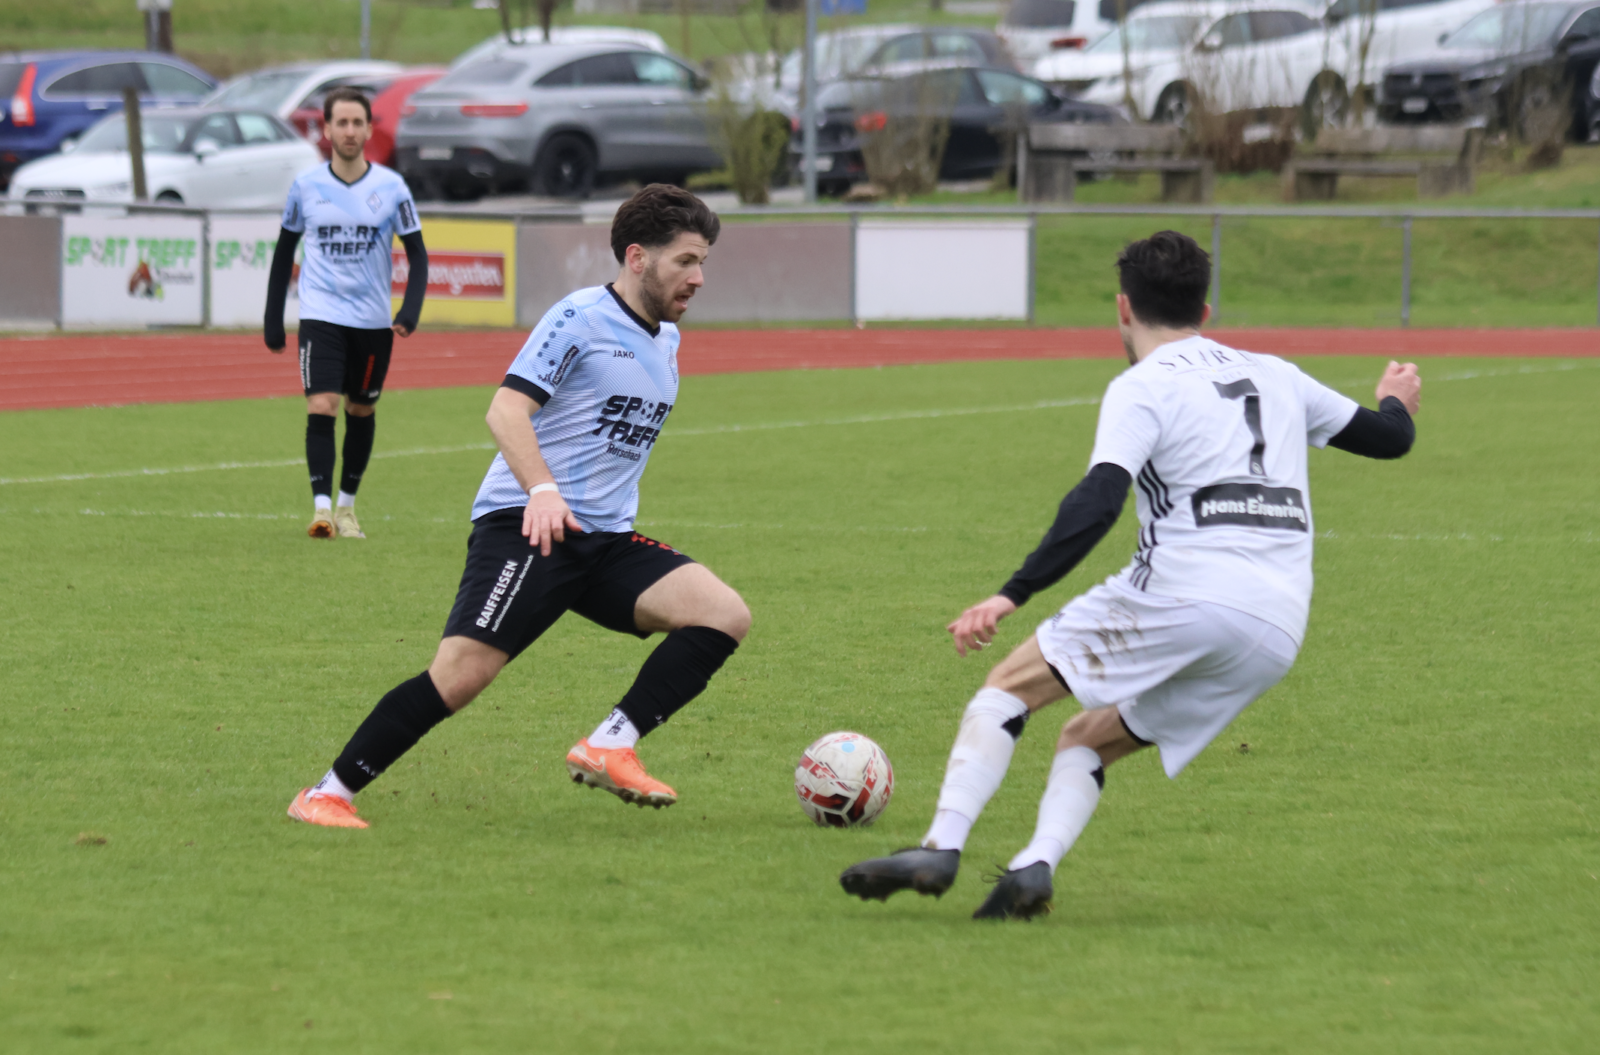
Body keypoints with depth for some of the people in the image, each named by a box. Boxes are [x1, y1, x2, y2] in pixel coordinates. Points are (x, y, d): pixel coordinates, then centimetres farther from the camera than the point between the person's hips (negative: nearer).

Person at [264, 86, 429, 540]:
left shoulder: (390, 187, -3)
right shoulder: (306, 185, 0)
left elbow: (417, 253, 1)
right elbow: (285, 251, 10)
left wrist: (410, 308, -15)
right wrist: (273, 319, 8)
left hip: (373, 319, 1)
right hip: (321, 314, -1)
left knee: (362, 411, 12)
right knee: (321, 407, -17)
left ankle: (347, 505, 28)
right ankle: (321, 507, -19)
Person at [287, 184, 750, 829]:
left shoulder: (665, 339, 19)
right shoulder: (580, 318, -6)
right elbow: (506, 409, -17)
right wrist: (542, 491, -32)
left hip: (605, 539, 8)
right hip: (524, 527, -8)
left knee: (725, 614, -13)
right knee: (461, 674, -20)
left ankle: (608, 749, -16)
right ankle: (328, 795, -9)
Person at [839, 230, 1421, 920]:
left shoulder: (1142, 388, 3)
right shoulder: (1275, 376, 22)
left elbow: (1098, 502, -14)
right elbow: (1388, 439, 33)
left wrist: (1012, 595, -18)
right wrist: (1395, 403, 57)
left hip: (1183, 593, -6)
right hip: (1277, 635, 6)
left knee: (1008, 687, 6)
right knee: (1086, 742, 18)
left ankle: (941, 848, -11)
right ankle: (1035, 868, -8)